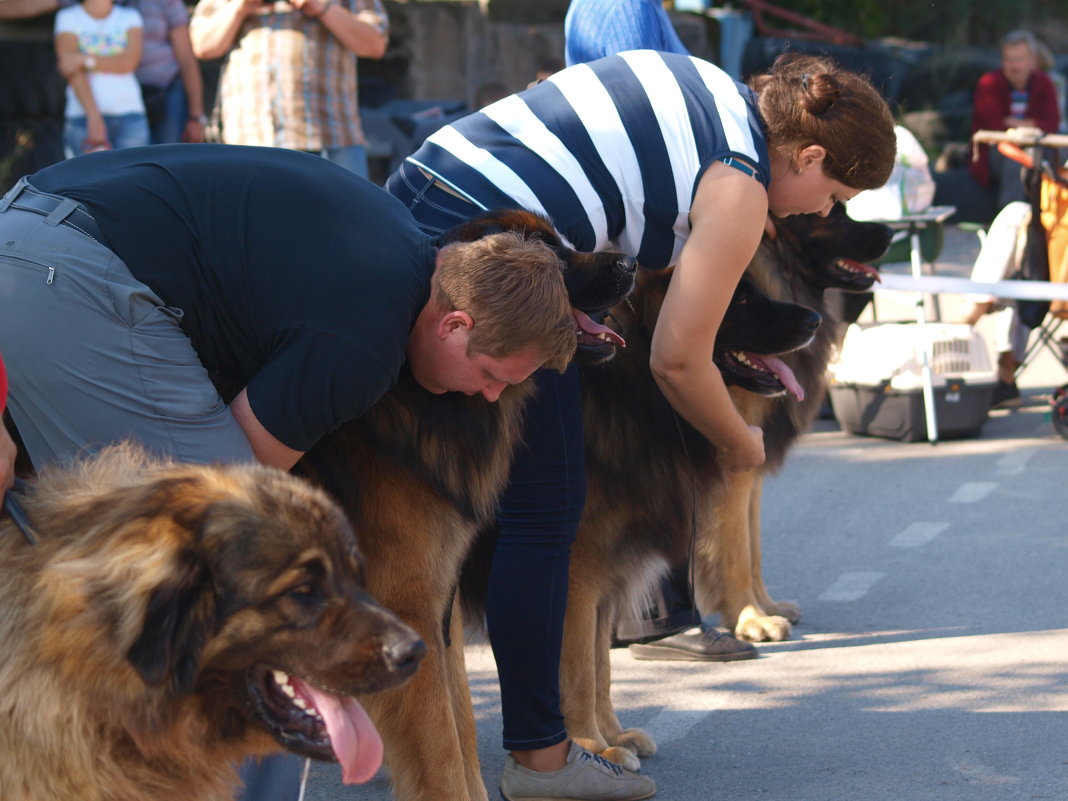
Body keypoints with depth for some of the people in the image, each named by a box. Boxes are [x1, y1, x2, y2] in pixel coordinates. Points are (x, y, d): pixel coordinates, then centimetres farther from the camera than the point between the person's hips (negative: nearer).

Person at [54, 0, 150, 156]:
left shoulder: (130, 17, 13)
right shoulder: (67, 18, 6)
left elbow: (129, 62, -3)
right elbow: (73, 74, -6)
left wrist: (85, 60, -13)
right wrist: (93, 116, -18)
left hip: (129, 115, 2)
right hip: (83, 115, -2)